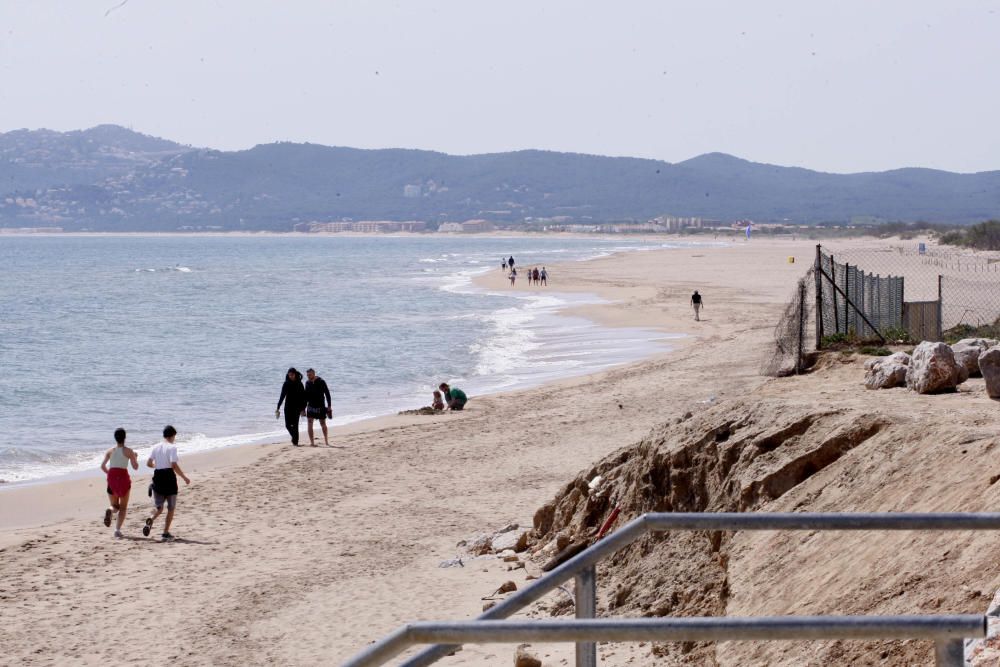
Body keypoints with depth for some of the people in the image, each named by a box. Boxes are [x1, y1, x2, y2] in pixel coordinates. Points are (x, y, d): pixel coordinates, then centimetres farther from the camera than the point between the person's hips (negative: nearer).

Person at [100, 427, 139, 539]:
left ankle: (110, 511, -21)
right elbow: (135, 467, -2)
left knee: (114, 506, 16)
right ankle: (117, 529, -4)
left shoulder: (110, 451, 4)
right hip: (123, 478, -2)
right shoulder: (128, 451, -4)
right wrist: (135, 457, 17)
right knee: (123, 507, 11)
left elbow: (102, 466, 1)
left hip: (112, 479, 2)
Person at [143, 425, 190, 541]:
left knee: (159, 508, 13)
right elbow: (174, 465, -18)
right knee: (171, 508, 10)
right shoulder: (172, 447, -9)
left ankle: (150, 521, -19)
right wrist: (184, 477, -9)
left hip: (158, 477, 5)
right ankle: (166, 533, 6)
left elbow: (149, 463, 6)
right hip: (169, 478, -5)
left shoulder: (156, 447, 7)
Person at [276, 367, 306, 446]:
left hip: (297, 407, -2)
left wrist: (303, 408, -7)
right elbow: (282, 396, 4)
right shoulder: (286, 384, 3)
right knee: (288, 425, 1)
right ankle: (294, 437, 26)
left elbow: (303, 396, -2)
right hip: (288, 406, 2)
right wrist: (278, 407, 0)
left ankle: (295, 441, 3)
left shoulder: (299, 384, -2)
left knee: (295, 425, -4)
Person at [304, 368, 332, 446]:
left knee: (323, 424, 8)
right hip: (310, 407, 3)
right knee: (310, 424, -6)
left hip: (320, 407, -3)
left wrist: (329, 406, -10)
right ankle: (312, 442, -4)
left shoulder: (321, 382, -9)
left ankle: (326, 441, 23)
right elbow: (306, 395, 12)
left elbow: (327, 394, -6)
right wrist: (304, 407, 10)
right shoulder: (307, 383, 4)